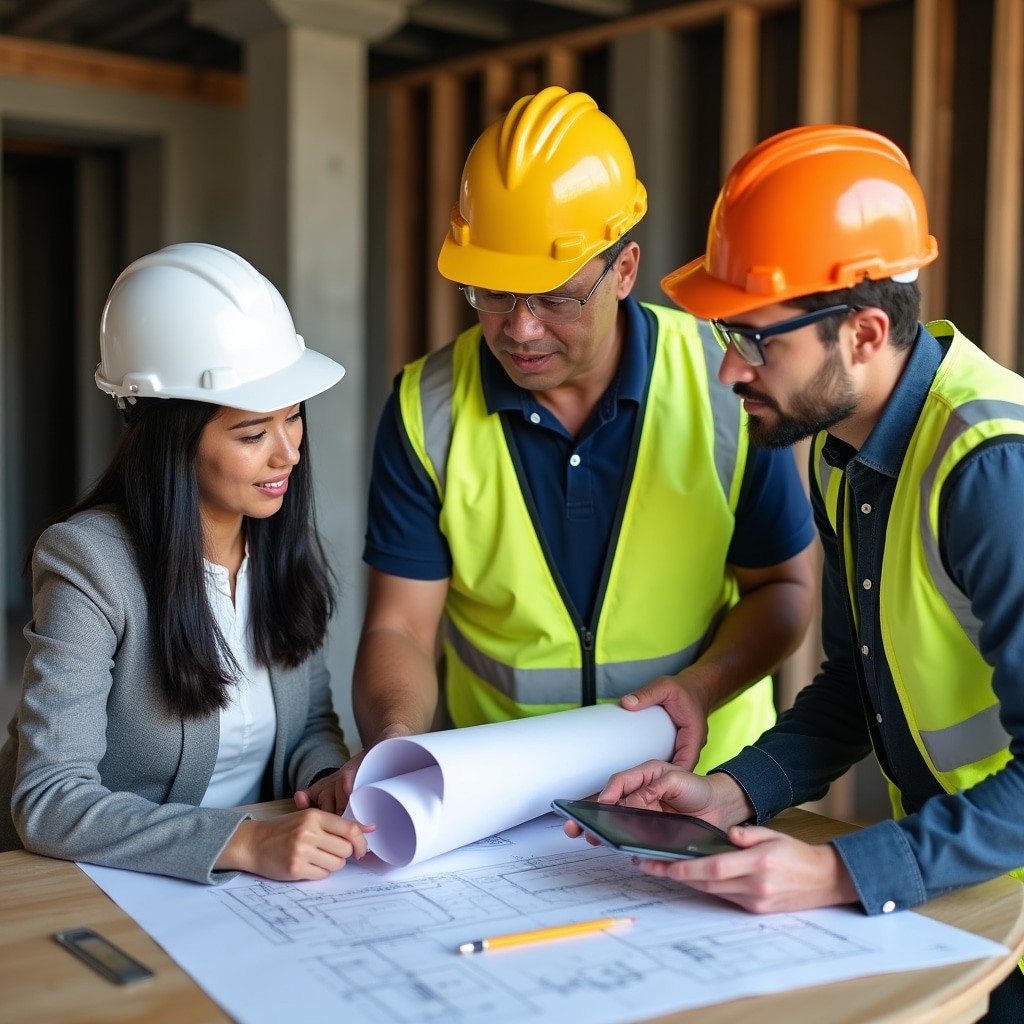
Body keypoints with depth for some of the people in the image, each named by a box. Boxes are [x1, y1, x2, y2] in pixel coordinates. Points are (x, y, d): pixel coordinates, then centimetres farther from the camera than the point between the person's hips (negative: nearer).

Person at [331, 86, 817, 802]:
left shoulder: (726, 386, -8)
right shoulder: (426, 409, -6)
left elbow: (784, 586, 3)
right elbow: (401, 627, -4)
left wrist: (701, 688, -14)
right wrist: (393, 738, -24)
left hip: (701, 777, 0)